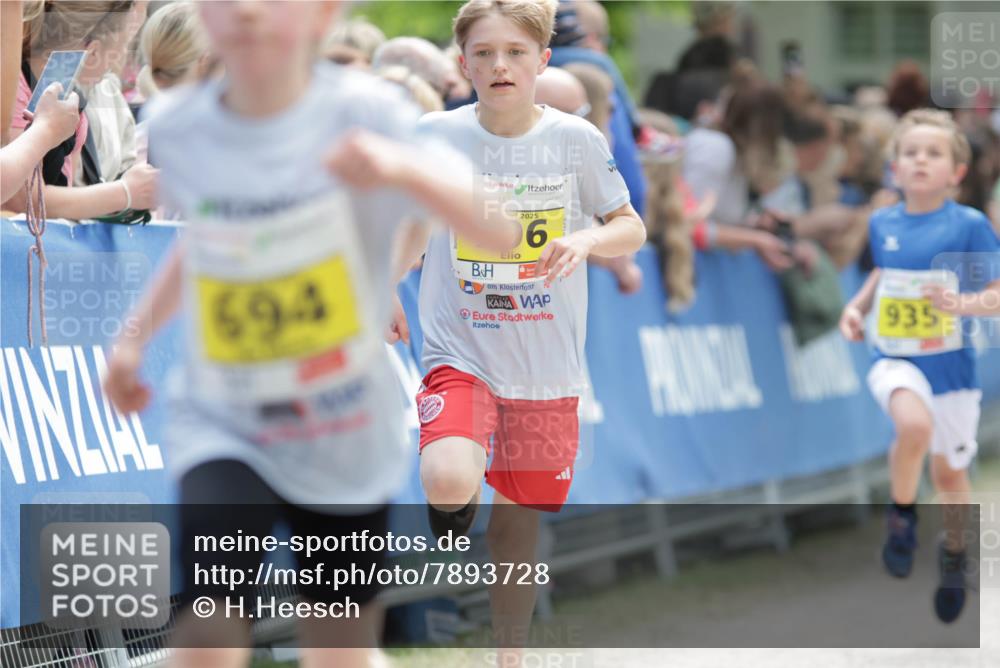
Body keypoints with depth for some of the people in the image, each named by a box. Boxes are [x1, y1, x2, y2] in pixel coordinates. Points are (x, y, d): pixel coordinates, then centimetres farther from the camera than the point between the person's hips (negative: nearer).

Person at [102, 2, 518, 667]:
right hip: (223, 430, 0)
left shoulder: (364, 112, -18)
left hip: (350, 440, 0)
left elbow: (503, 230, -29)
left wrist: (401, 167, -45)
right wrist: (138, 333, 8)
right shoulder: (176, 128, -7)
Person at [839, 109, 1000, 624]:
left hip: (950, 362, -1)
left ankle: (954, 553, 43)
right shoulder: (883, 223, 2)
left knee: (949, 472, 13)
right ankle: (901, 518, -7)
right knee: (915, 424, -32)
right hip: (894, 359, 1)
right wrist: (857, 306, 7)